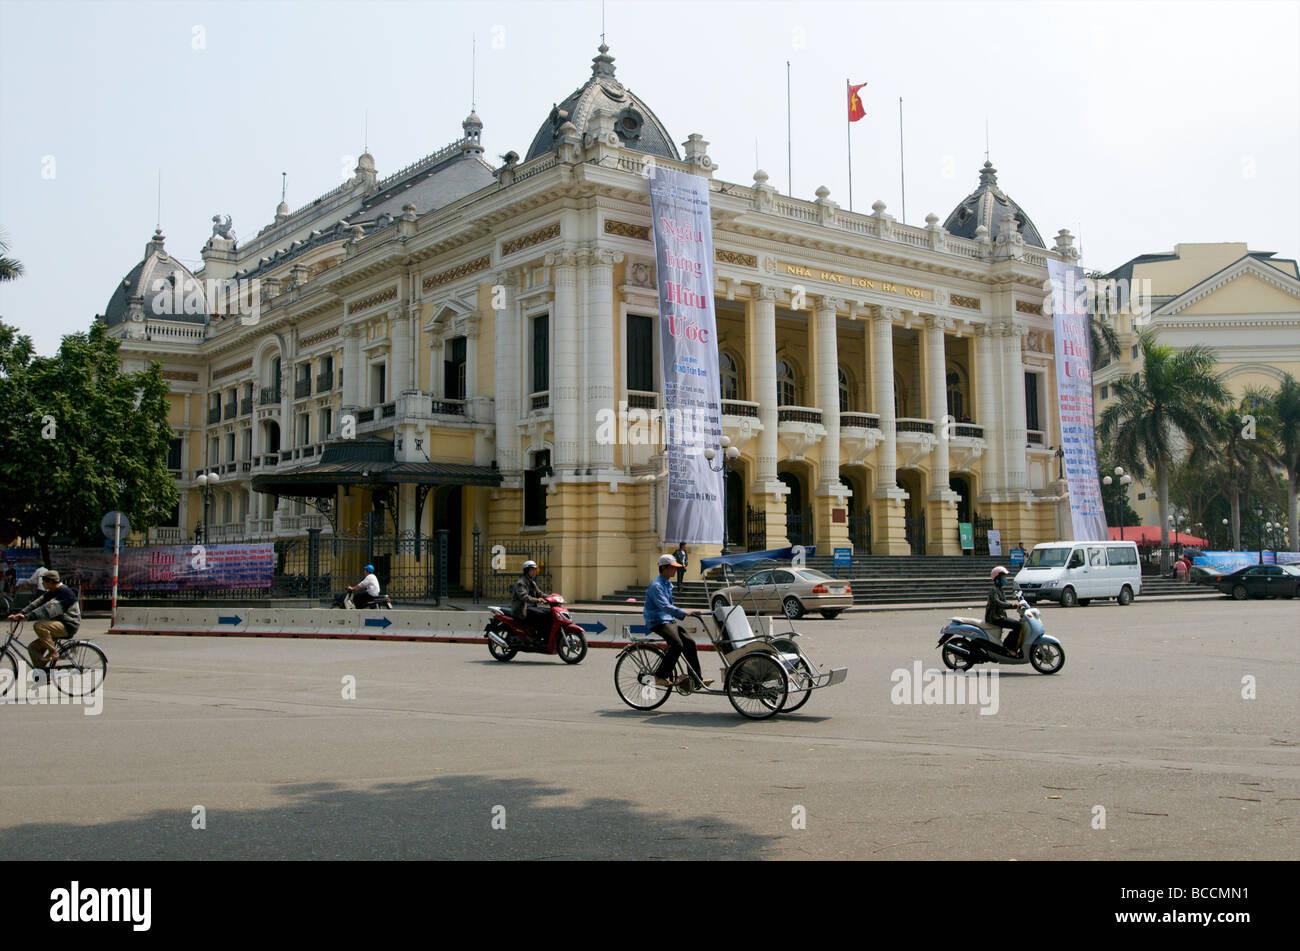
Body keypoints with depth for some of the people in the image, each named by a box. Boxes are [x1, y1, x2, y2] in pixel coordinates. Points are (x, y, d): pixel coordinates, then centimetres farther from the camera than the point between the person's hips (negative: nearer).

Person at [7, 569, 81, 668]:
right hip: (59, 625, 10)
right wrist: (20, 614, -6)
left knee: (39, 626, -28)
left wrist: (27, 616, -31)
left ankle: (53, 652, -16)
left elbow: (48, 609, -27)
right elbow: (36, 603, 7)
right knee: (33, 647, 3)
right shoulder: (51, 593, 14)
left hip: (68, 626, -10)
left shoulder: (65, 592, -17)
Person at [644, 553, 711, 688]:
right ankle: (661, 676, -15)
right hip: (657, 621, -9)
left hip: (669, 620, 9)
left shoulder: (667, 584, 17)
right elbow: (665, 606, -27)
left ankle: (696, 678, -3)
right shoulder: (656, 586, -15)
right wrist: (685, 613, -34)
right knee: (677, 645, -25)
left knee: (689, 642, -6)